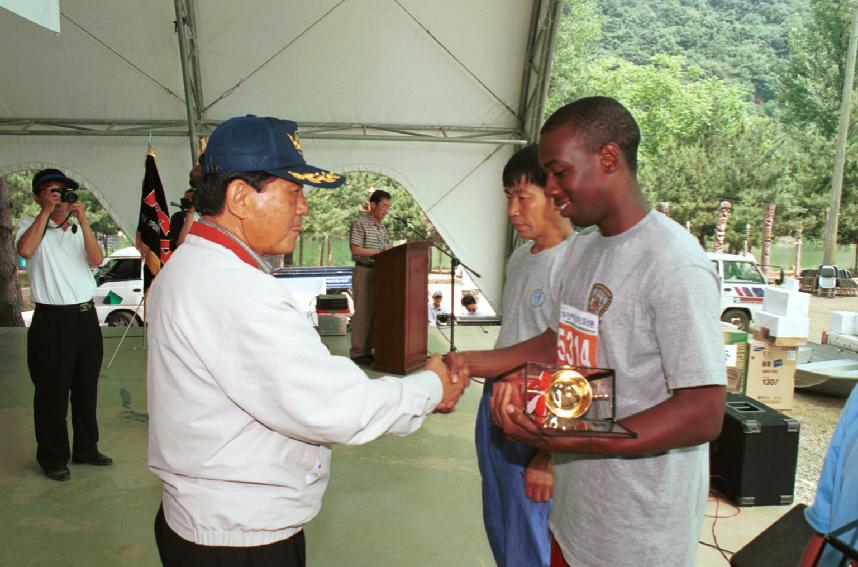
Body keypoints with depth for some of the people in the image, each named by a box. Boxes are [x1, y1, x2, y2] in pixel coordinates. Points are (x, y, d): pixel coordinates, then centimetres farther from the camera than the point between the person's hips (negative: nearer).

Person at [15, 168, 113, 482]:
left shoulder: (78, 229, 11)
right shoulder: (31, 226, 1)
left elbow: (96, 259, -6)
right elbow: (25, 250, -22)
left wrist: (82, 219, -14)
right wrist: (46, 212, -18)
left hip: (85, 315, 4)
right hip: (51, 320, -4)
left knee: (87, 387, 13)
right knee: (53, 391, 3)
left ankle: (86, 448, 27)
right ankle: (53, 458, 16)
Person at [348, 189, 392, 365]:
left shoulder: (382, 227, 16)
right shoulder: (359, 224, -7)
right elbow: (356, 250, -15)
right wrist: (380, 251, -16)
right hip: (364, 271, -7)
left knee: (375, 312, 8)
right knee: (362, 312, -6)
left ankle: (368, 350, 15)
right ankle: (357, 352, 1)